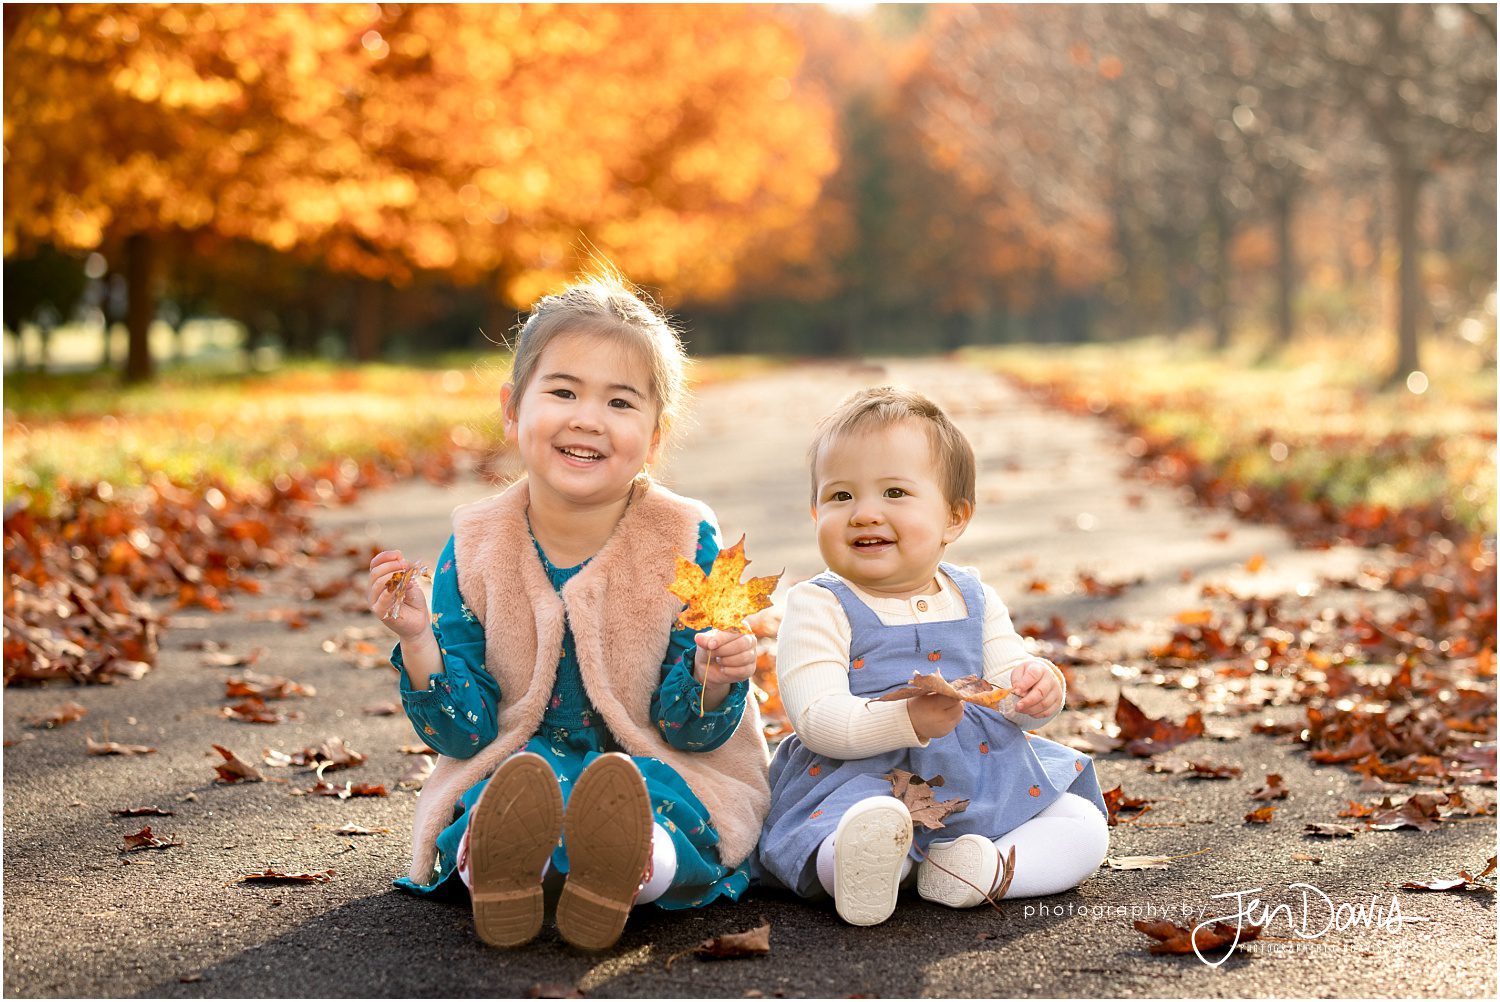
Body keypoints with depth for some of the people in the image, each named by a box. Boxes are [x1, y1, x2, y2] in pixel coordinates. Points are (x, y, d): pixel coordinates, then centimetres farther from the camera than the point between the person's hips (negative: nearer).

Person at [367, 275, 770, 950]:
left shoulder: (686, 543, -9)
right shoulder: (474, 550, -5)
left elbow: (690, 732, -6)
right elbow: (463, 732, -5)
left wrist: (711, 678, -29)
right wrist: (418, 643, -22)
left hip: (658, 767, -1)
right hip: (513, 763, 1)